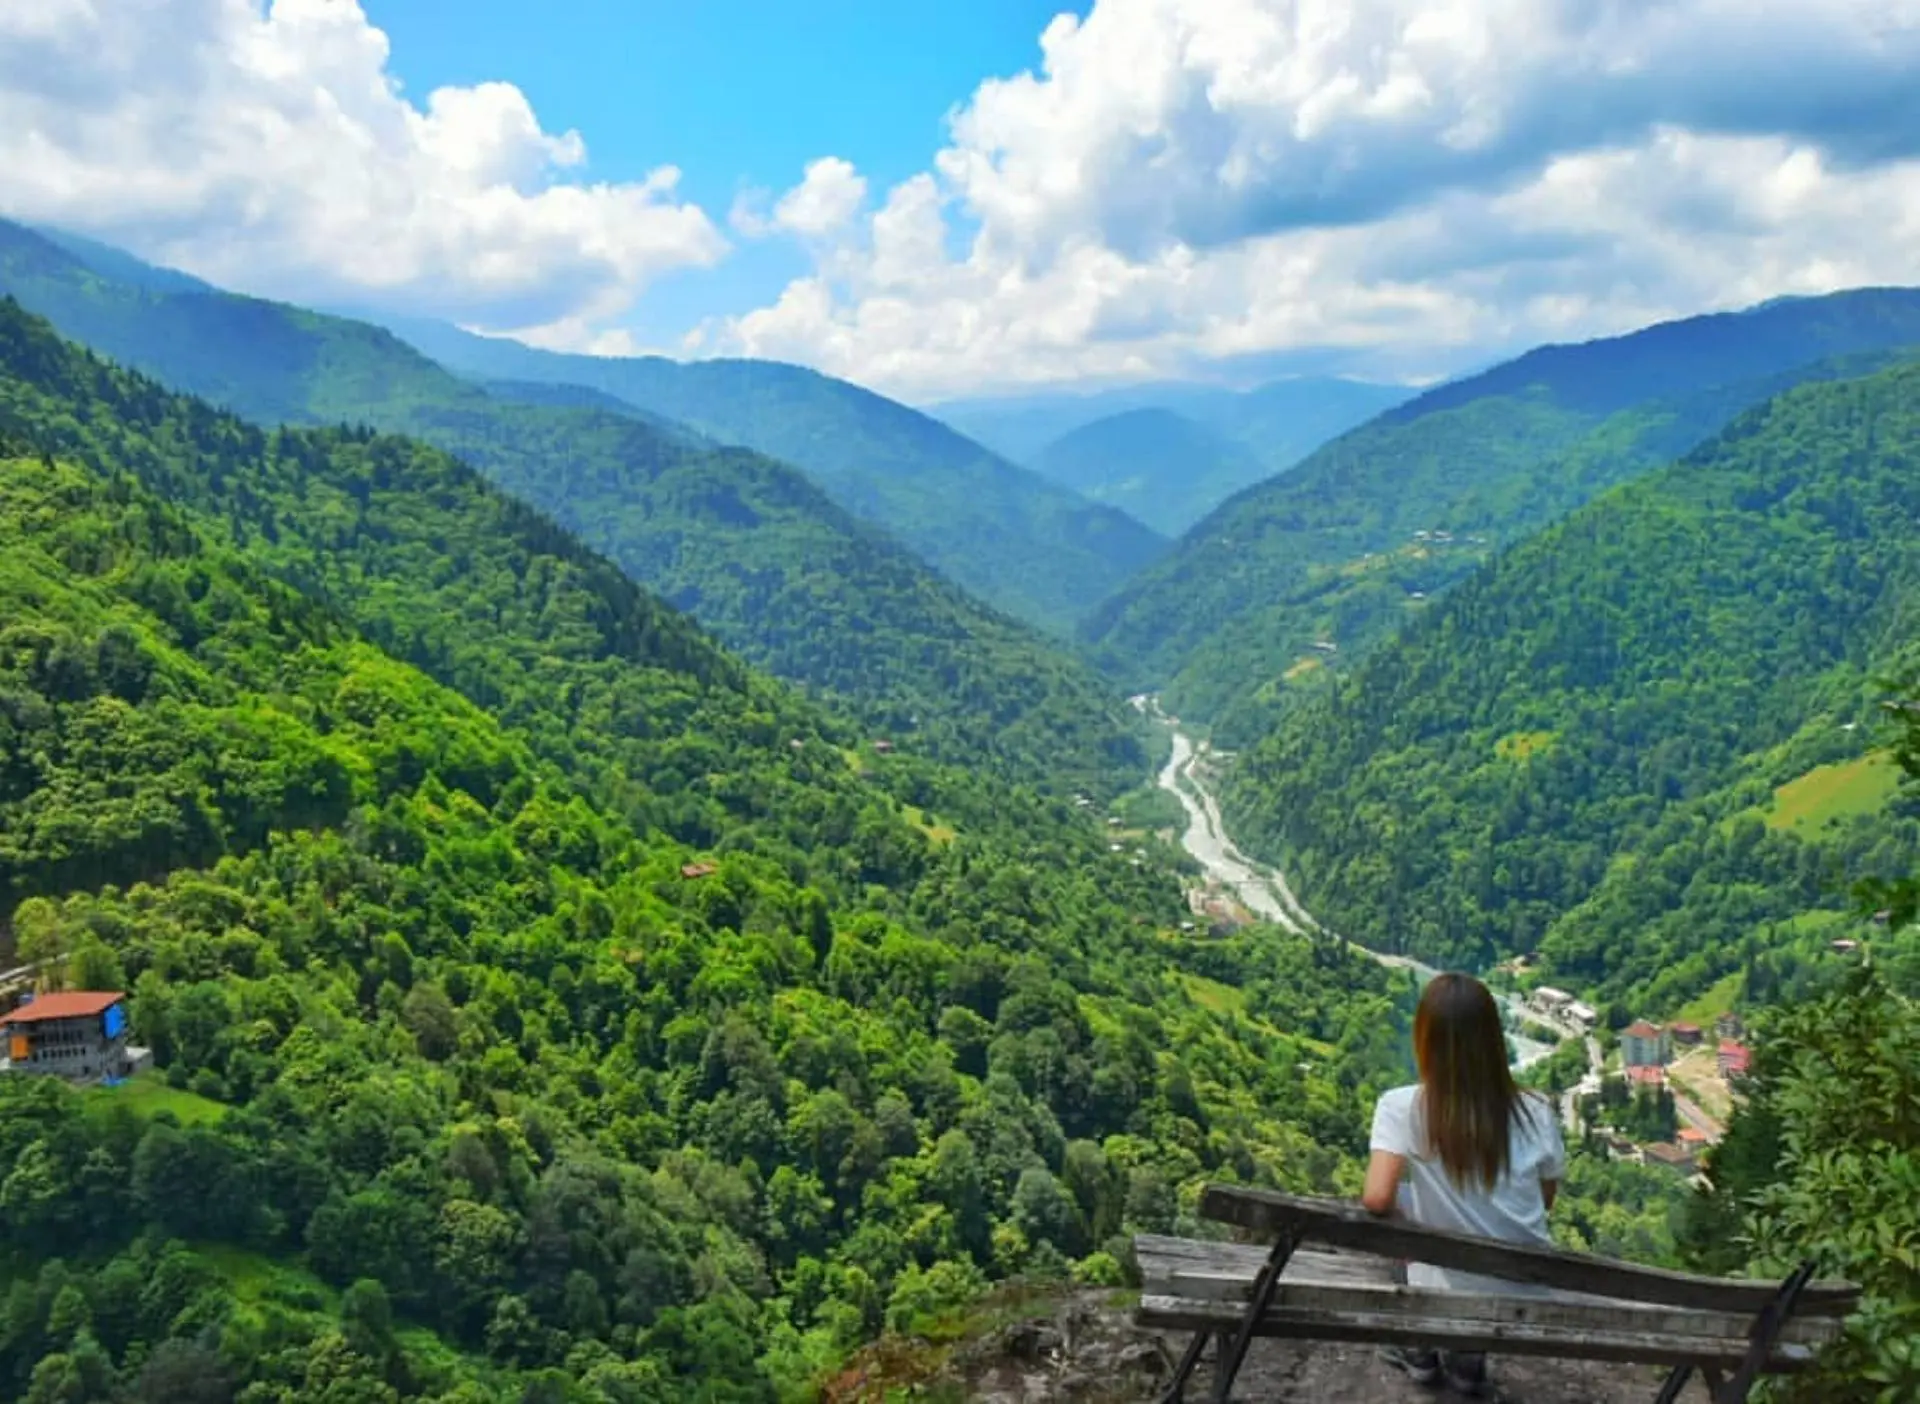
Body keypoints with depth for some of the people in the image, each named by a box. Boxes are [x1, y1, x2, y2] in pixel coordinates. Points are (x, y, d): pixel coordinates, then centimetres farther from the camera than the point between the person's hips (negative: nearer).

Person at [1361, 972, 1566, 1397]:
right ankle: (1466, 1359, 40)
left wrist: (1400, 1206, -4)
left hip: (1447, 1296, -2)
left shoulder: (1402, 1108, -19)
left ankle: (1423, 1349, 36)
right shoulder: (1535, 1112, -10)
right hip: (1527, 1294, 2)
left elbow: (1377, 1200, -27)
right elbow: (1546, 1199, 5)